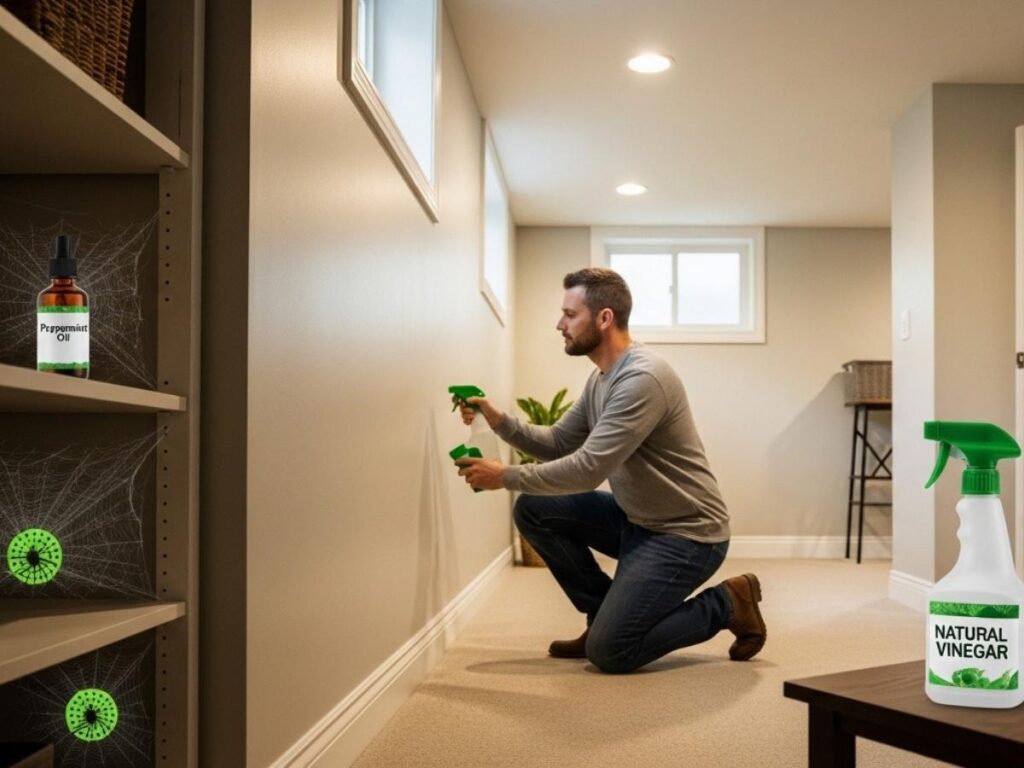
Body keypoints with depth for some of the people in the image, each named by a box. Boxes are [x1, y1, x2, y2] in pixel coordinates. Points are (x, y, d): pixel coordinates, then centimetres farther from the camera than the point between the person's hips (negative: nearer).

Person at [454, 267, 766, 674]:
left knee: (608, 651, -16)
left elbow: (587, 469, -29)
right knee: (534, 510, 0)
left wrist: (506, 477, -20)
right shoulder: (601, 379, 7)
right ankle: (609, 613, 11)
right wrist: (500, 421, -4)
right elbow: (559, 444, 11)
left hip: (685, 535, -9)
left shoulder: (643, 379, -25)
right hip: (637, 519, 9)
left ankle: (727, 604, 3)